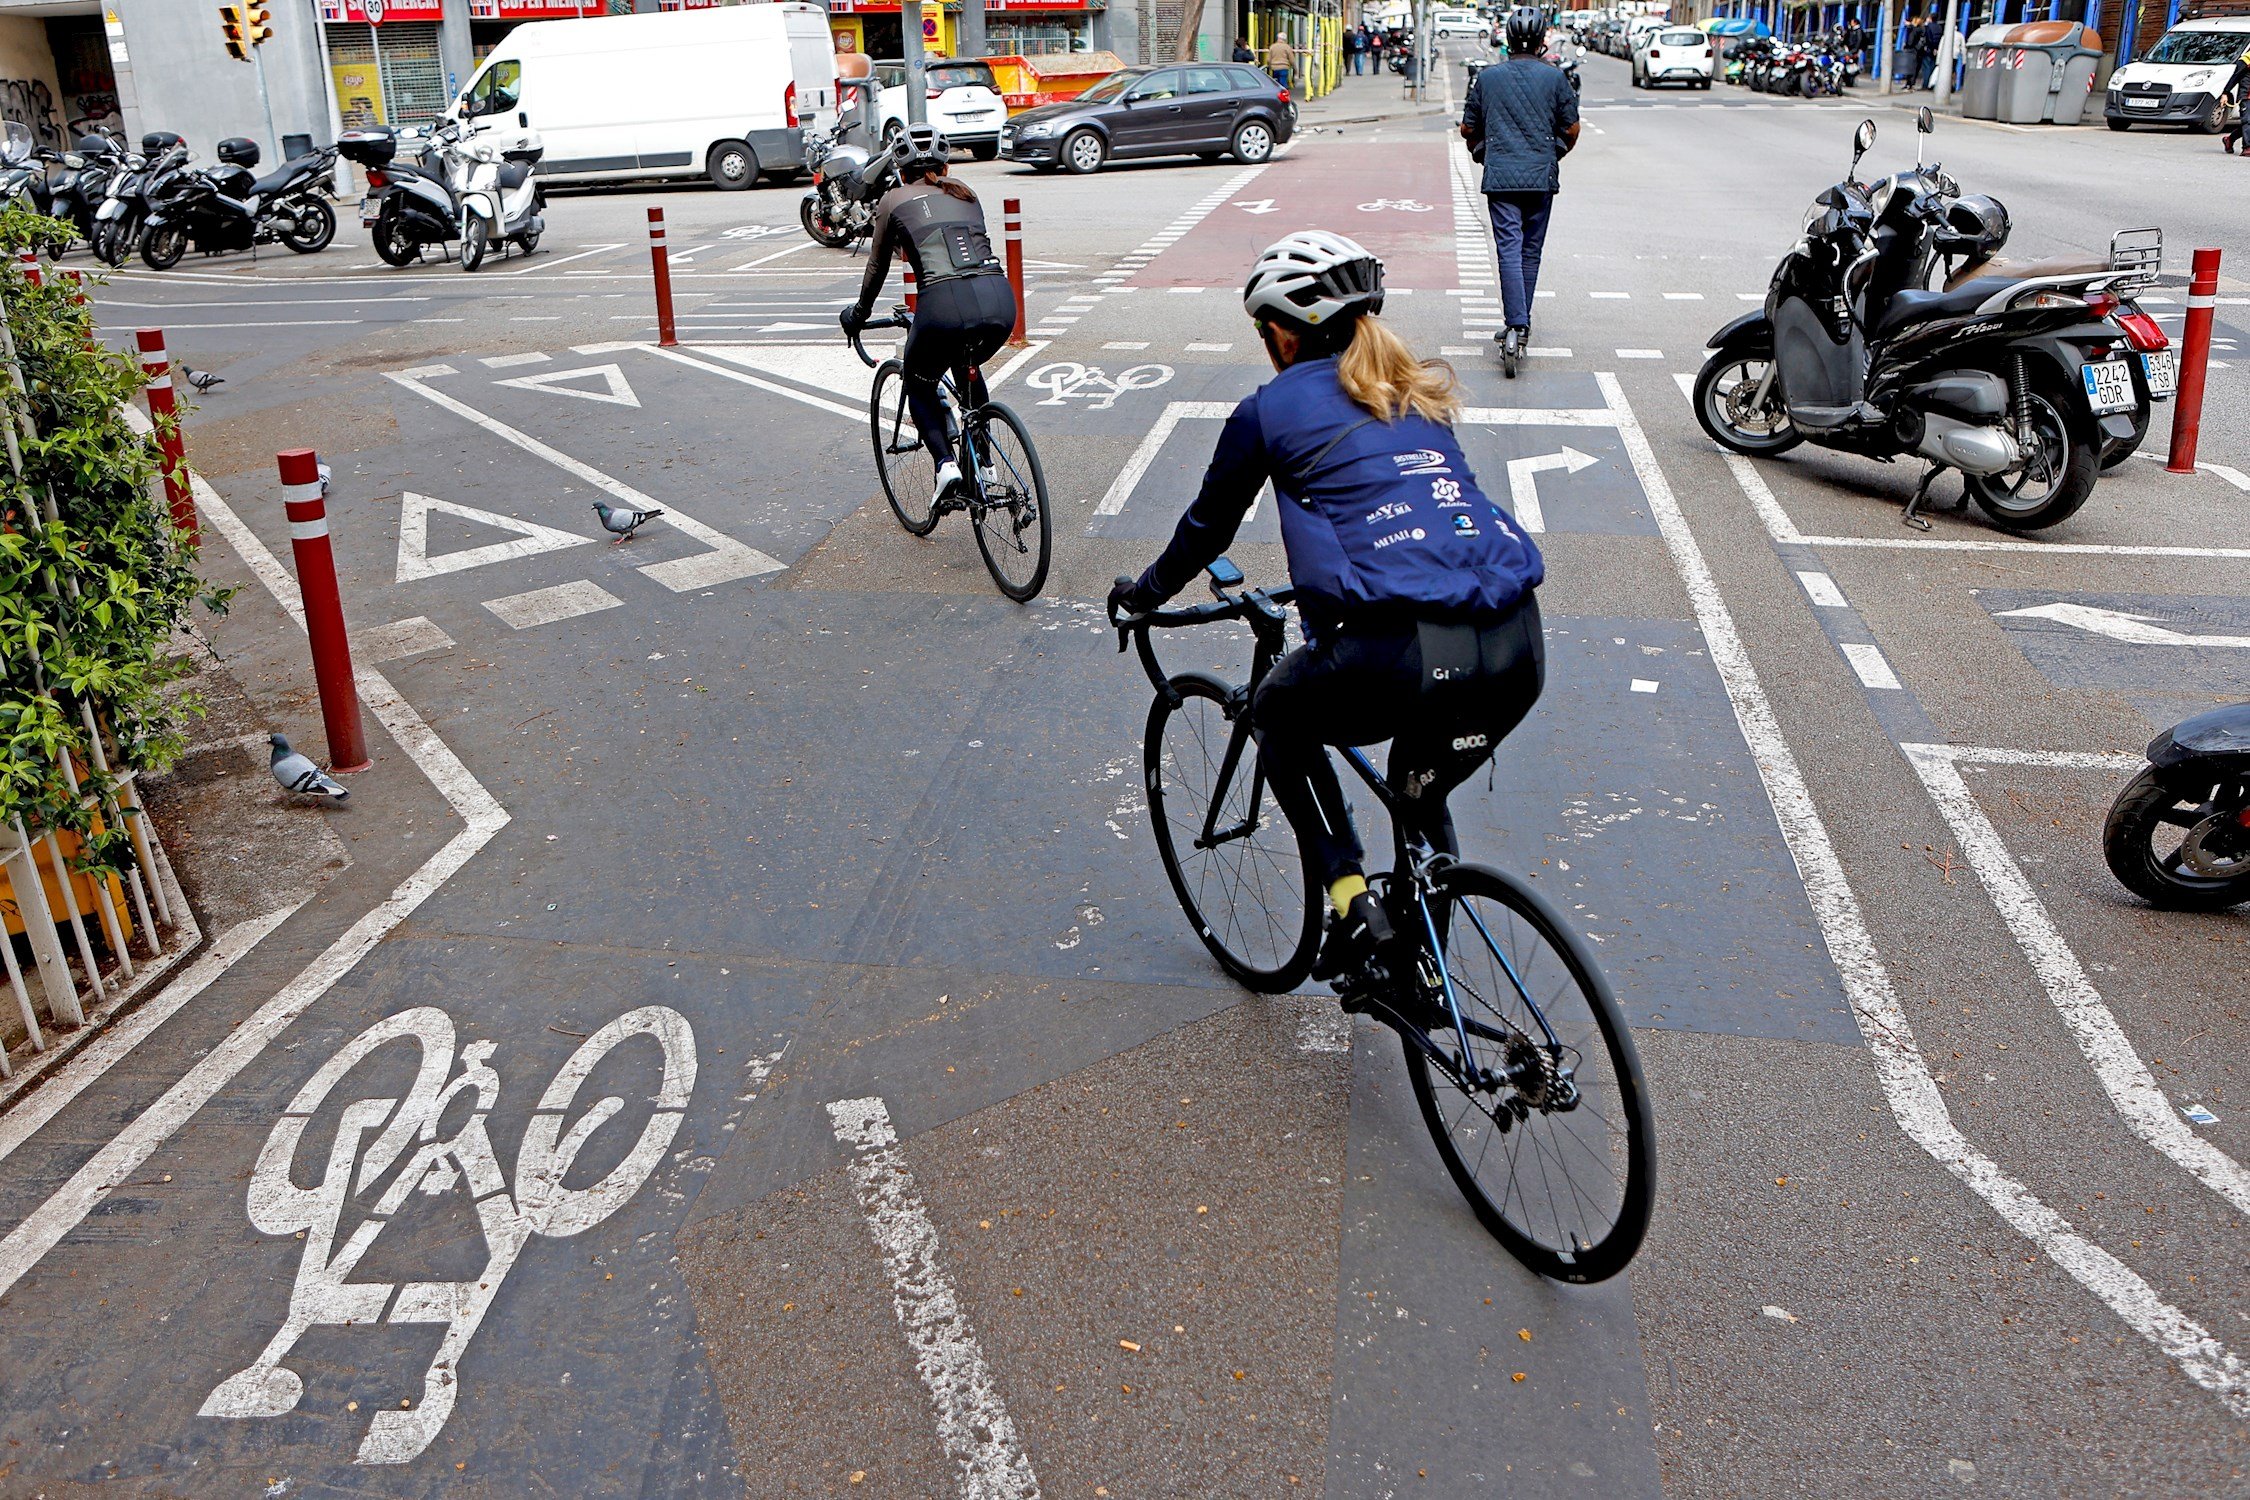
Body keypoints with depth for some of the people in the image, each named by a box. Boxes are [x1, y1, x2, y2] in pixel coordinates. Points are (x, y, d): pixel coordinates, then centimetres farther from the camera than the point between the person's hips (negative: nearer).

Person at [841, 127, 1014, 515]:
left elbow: (877, 267, 27)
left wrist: (858, 314, 44)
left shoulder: (894, 201, 18)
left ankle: (945, 463, 1)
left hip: (945, 304, -4)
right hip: (1000, 300, 4)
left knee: (919, 386, 24)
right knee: (969, 370, 35)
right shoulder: (965, 193, 28)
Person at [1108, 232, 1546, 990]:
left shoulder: (1271, 409, 11)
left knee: (1279, 714, 27)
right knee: (1421, 795, 32)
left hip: (1400, 659, -5)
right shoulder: (1423, 393, 26)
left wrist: (1143, 593, 42)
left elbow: (1207, 528, 23)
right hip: (1518, 647, 6)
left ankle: (1352, 896, 14)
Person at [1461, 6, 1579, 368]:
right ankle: (1521, 323, 18)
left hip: (1500, 176, 0)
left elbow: (1468, 129, 12)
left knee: (1509, 249, -6)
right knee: (1531, 250, 11)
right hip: (1542, 176, 1)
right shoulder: (1555, 76, 2)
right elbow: (1572, 129, 5)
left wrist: (1482, 149, 32)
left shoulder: (1488, 76, 5)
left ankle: (1516, 325, -19)